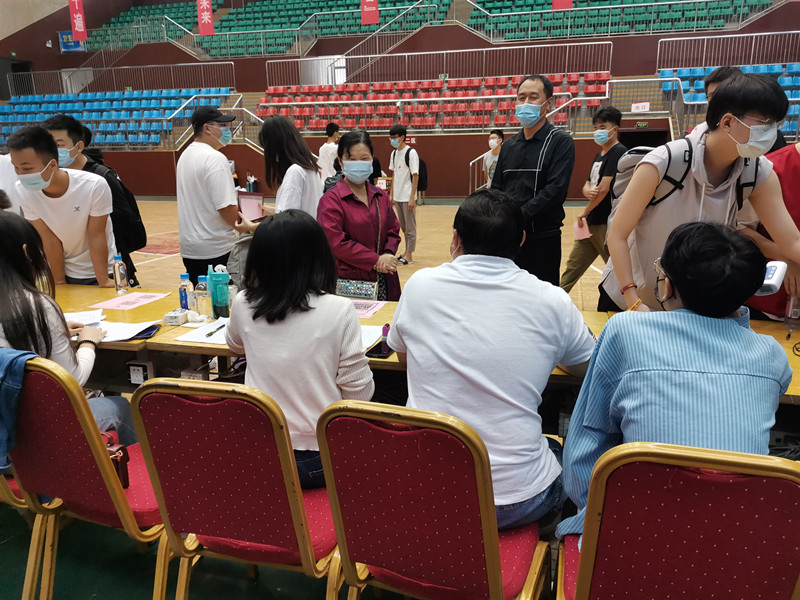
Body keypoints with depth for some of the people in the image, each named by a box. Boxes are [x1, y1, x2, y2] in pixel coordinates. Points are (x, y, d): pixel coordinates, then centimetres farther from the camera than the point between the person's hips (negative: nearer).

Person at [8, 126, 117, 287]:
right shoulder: (22, 191, -18)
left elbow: (96, 237, -19)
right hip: (63, 271, 3)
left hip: (99, 269, -2)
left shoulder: (95, 186, -27)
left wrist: (103, 281, -13)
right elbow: (49, 239, -11)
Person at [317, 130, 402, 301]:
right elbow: (335, 243, -15)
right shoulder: (331, 200, -7)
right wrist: (375, 260, -15)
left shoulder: (381, 197, 12)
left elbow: (393, 231, 16)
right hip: (348, 282, -5)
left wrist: (388, 254, -7)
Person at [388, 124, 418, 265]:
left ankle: (409, 255, 5)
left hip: (408, 197, -7)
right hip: (397, 196, 7)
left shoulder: (411, 153, -12)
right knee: (403, 227, 15)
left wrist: (412, 198, -17)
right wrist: (391, 193, 13)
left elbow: (415, 176, -14)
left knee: (410, 227, 0)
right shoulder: (394, 153, 10)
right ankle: (406, 251, 25)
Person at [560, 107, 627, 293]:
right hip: (590, 223, 9)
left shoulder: (618, 152, -11)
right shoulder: (599, 155, 18)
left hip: (607, 224, -9)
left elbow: (604, 188, -18)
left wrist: (585, 212, -7)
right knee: (572, 267, 12)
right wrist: (588, 191, -11)